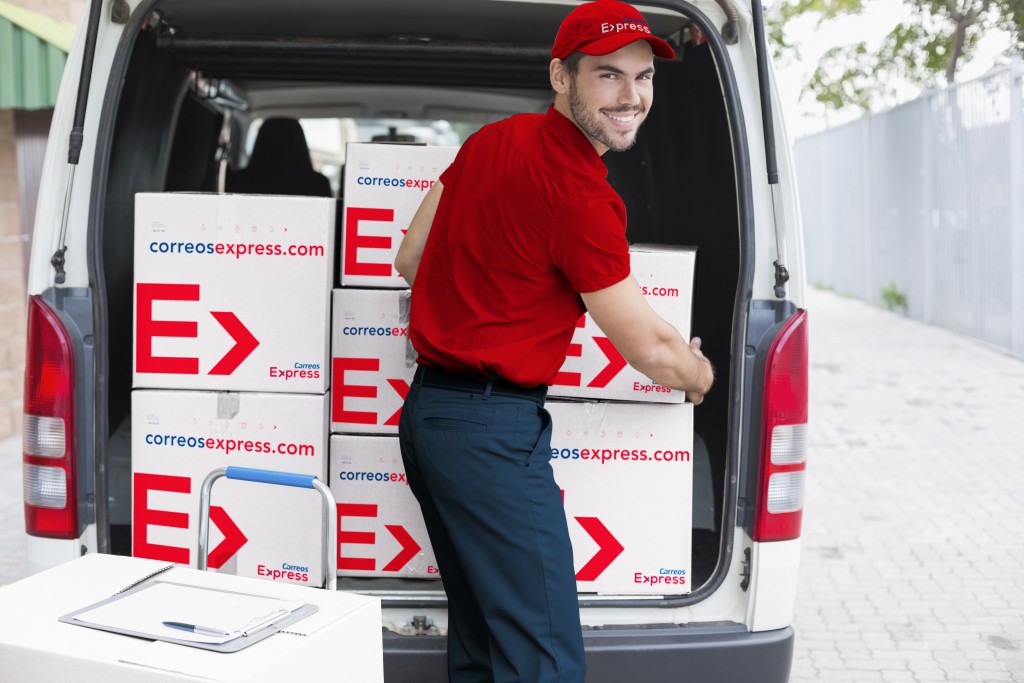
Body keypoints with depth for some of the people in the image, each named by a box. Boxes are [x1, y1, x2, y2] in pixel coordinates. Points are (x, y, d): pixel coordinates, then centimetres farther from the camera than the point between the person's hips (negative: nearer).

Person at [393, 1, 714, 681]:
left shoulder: (491, 140, 9)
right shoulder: (580, 192, -17)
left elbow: (409, 259, 18)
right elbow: (648, 350, -8)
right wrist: (701, 375, 14)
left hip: (425, 410, 10)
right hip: (493, 428, -10)